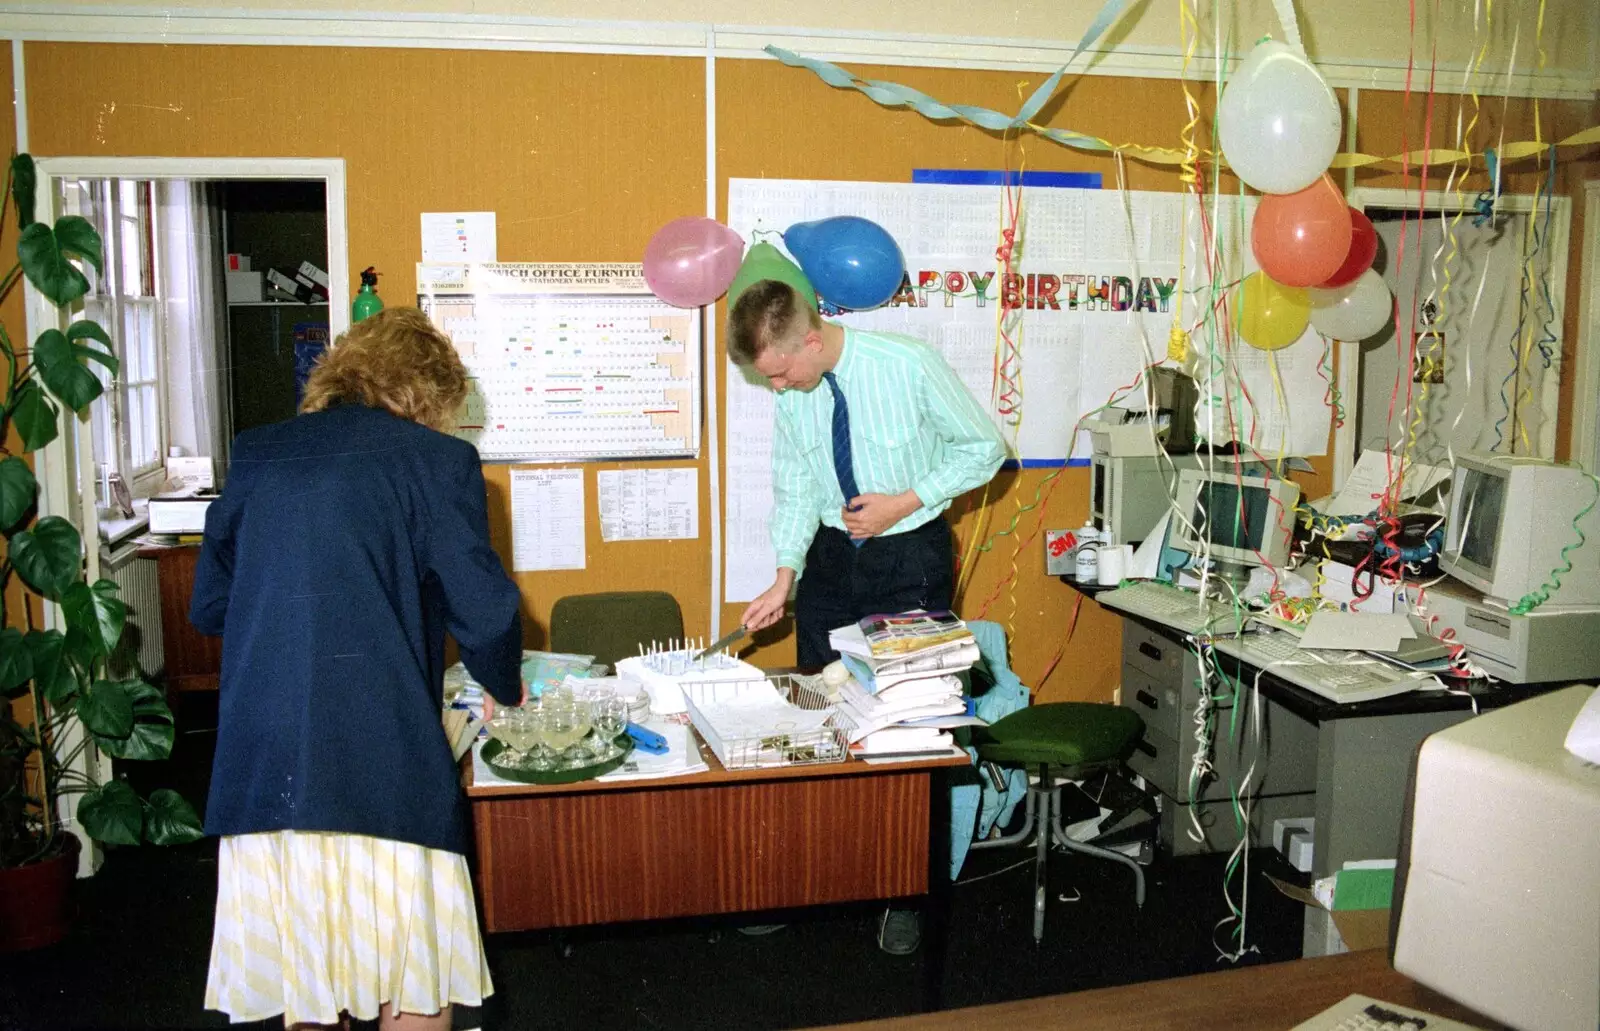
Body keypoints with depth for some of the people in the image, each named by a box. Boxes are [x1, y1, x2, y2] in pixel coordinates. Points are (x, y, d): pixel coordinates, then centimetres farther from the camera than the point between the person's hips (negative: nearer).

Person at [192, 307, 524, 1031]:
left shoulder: (256, 456, 12)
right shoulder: (436, 460, -1)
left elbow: (208, 608, 17)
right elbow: (483, 611, -4)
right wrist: (506, 687, 15)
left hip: (260, 770, 5)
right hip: (383, 767, -5)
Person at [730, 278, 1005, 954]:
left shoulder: (909, 367, -19)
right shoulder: (793, 394, -5)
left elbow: (984, 448, -8)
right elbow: (795, 489, 4)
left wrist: (906, 500, -17)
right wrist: (785, 576, -7)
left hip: (910, 560, -5)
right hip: (830, 560, 5)